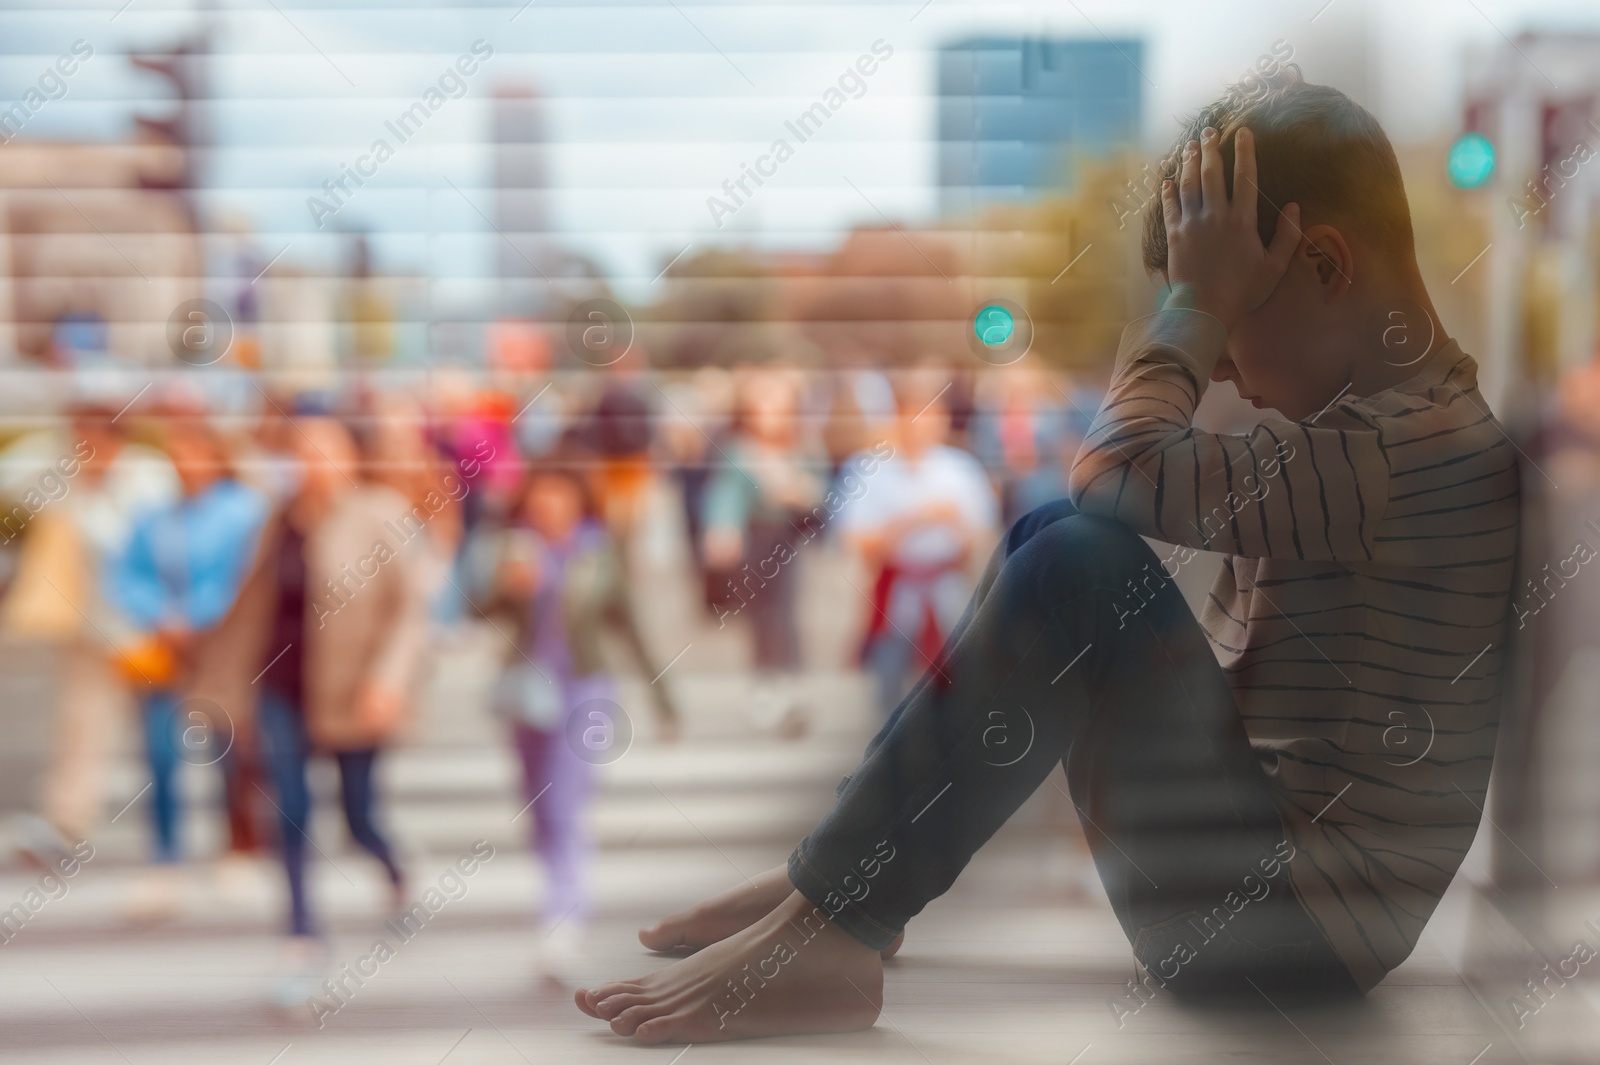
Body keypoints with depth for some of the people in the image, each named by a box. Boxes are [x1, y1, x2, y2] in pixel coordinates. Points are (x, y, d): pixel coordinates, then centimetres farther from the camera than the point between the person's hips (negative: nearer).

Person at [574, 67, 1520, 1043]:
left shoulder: (1417, 444, -19)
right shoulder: (1376, 418, 12)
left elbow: (1122, 475, -27)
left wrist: (1199, 303, -13)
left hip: (1290, 939, -10)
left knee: (1082, 564, -25)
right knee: (1048, 535, 9)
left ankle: (823, 931, -17)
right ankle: (839, 883, 5)